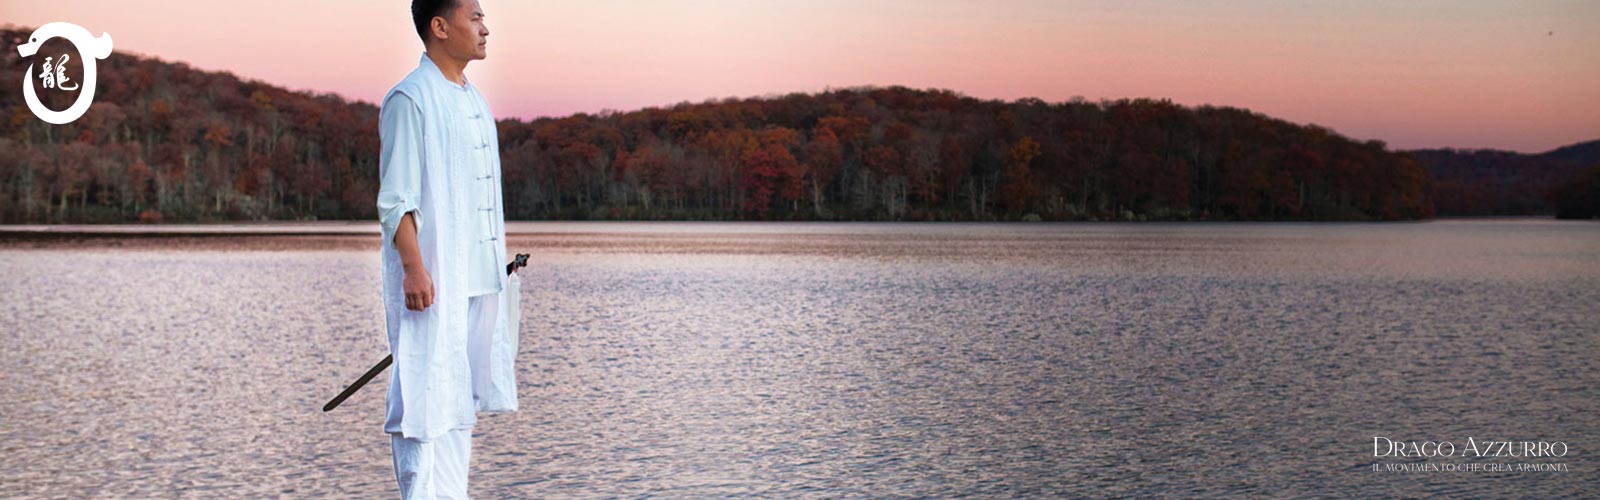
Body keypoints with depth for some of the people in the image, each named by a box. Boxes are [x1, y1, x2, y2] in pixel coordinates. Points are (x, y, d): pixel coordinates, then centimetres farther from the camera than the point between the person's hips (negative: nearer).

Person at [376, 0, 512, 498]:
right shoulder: (410, 100, -11)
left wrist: (496, 269, 20)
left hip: (477, 277, 9)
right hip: (431, 279, -9)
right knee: (425, 392, -6)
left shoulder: (475, 102, 16)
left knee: (462, 396, 12)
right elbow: (396, 199, -14)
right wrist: (414, 269, -21)